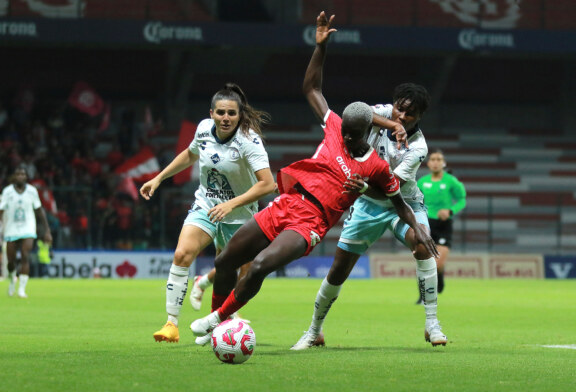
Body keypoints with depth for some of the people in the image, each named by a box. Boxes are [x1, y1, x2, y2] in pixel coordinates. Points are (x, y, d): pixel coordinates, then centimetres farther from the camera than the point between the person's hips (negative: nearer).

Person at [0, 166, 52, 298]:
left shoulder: (32, 191, 0)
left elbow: (40, 211, 9)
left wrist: (47, 231, 8)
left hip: (28, 231, 0)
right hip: (11, 231, 0)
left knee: (25, 257, -17)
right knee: (11, 261, 5)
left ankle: (22, 289, -17)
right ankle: (12, 279, 39)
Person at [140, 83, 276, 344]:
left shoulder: (248, 140, -22)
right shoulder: (204, 129, -6)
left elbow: (267, 183, -30)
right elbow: (190, 155, 18)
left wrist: (231, 204, -38)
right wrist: (159, 178, 17)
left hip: (238, 216, -3)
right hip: (205, 207, 3)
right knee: (182, 254, -21)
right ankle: (171, 324, -19)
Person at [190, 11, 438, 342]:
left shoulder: (378, 168, -4)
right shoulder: (335, 127, 6)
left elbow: (399, 203, 10)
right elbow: (312, 88, 16)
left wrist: (418, 229, -5)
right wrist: (321, 46, 8)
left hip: (309, 225, -5)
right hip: (285, 204, 5)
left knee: (260, 267, -29)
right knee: (225, 262, 8)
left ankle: (219, 317, -8)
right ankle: (214, 318, 29)